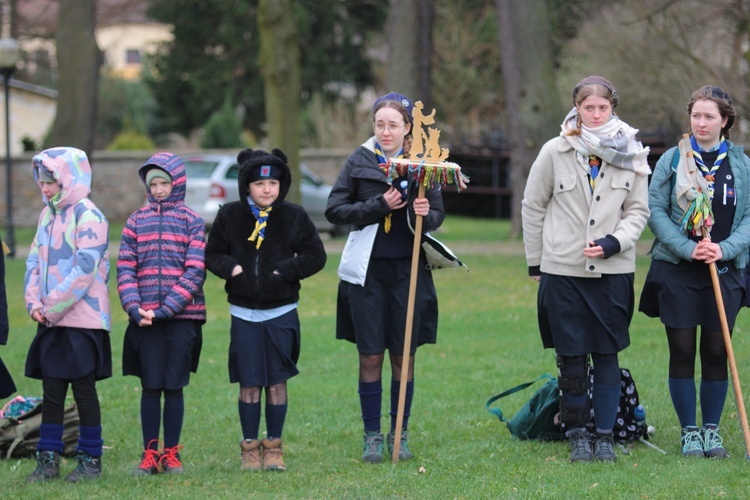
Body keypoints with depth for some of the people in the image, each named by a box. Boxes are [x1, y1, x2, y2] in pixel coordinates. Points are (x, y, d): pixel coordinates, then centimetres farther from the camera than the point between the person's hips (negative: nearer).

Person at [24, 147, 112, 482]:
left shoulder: (88, 216, -11)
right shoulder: (47, 215, 13)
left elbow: (85, 269, -17)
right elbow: (35, 261, 13)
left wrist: (54, 306, -17)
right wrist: (34, 302, -3)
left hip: (82, 320, -7)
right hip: (50, 321, 7)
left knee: (83, 389, 0)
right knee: (51, 390, 8)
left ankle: (91, 460, 9)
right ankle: (48, 460, 12)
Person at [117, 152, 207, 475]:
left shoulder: (192, 222, 2)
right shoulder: (136, 221, 9)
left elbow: (194, 272, -5)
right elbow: (125, 268, 4)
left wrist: (165, 309, -14)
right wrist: (135, 308, -12)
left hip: (182, 317, -1)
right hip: (145, 320, 2)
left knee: (174, 387, 3)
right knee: (150, 387, 3)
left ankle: (171, 454, 11)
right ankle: (149, 454, 8)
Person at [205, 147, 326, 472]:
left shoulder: (294, 217, -2)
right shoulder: (230, 216, 0)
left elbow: (315, 256, 1)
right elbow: (212, 254, 8)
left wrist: (285, 270, -12)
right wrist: (230, 267, -12)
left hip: (281, 312, 0)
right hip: (244, 313, 0)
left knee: (277, 381, 3)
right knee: (249, 383, 2)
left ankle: (274, 446, 13)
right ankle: (250, 447, 12)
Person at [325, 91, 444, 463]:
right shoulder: (359, 162, 0)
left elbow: (438, 215, 6)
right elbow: (334, 210, -3)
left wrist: (426, 213, -17)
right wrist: (378, 206, -15)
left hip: (408, 269, 1)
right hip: (368, 269, -1)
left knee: (403, 356, 6)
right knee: (370, 356, 1)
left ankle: (400, 434, 16)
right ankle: (372, 436, 11)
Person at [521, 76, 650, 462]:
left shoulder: (631, 155, 3)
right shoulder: (555, 152, 0)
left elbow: (638, 210, 8)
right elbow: (532, 207, 8)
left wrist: (614, 242, -10)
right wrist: (535, 263, 8)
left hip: (613, 269, 1)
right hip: (563, 268, -1)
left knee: (607, 354, 2)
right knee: (571, 357, 2)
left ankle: (604, 434, 10)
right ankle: (577, 434, 13)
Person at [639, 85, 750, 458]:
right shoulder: (672, 160, 1)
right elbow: (655, 210, -3)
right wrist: (687, 247, -15)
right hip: (677, 271, -1)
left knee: (716, 353, 5)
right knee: (682, 353, 1)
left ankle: (711, 429, 16)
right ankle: (689, 431, 11)